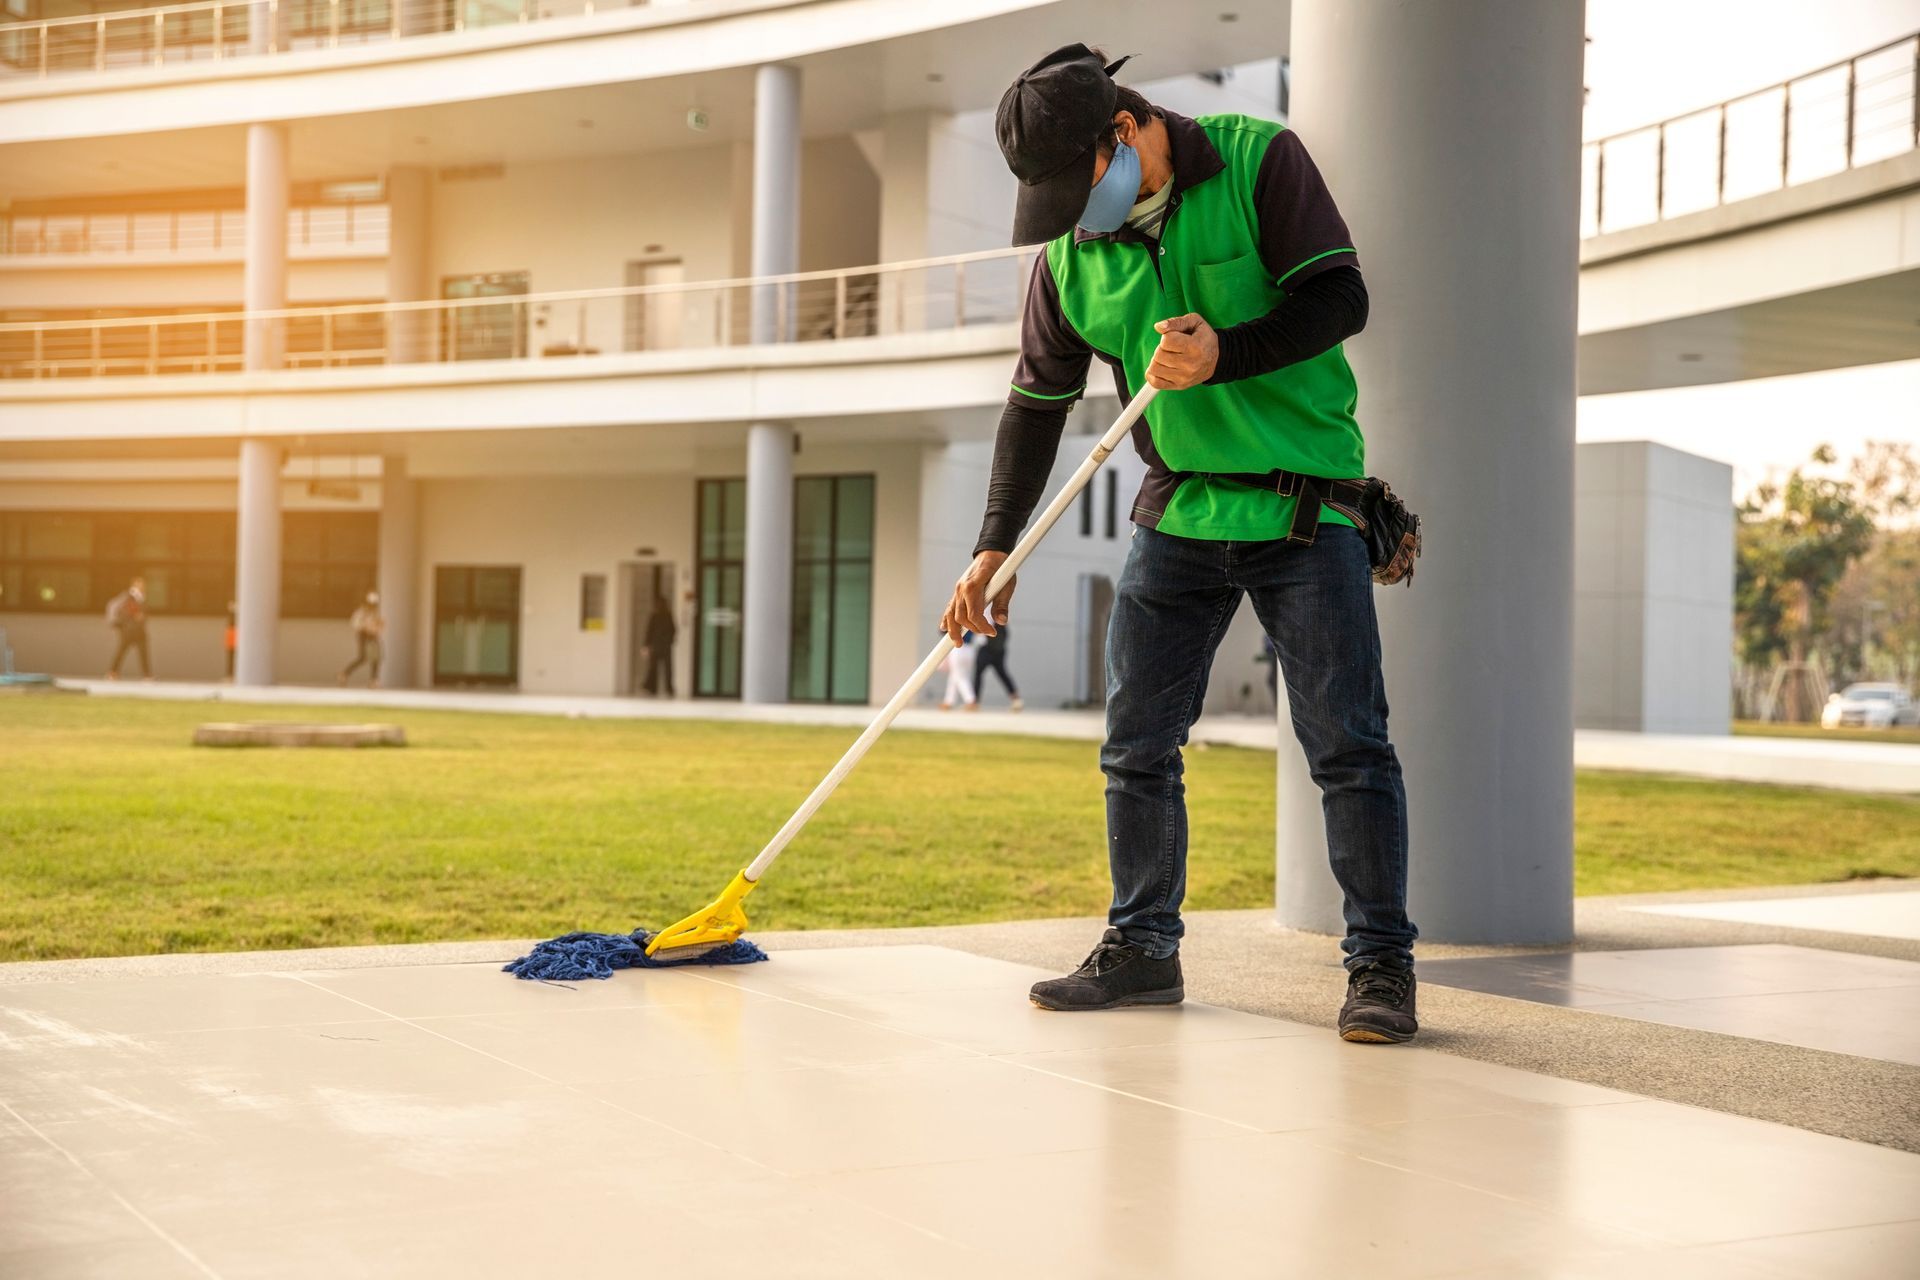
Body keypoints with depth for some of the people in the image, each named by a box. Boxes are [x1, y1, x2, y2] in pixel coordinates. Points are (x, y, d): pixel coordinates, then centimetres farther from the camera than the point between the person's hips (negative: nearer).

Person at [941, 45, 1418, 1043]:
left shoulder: (1259, 161, -9)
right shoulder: (1069, 253, 2)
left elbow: (1340, 297, -12)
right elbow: (1036, 405, 8)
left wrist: (1224, 355, -27)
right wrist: (994, 547, 3)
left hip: (1306, 504, -4)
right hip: (1178, 512, 4)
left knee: (1347, 742, -5)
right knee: (1137, 743, 5)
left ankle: (1381, 963, 3)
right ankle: (1142, 946, 19)